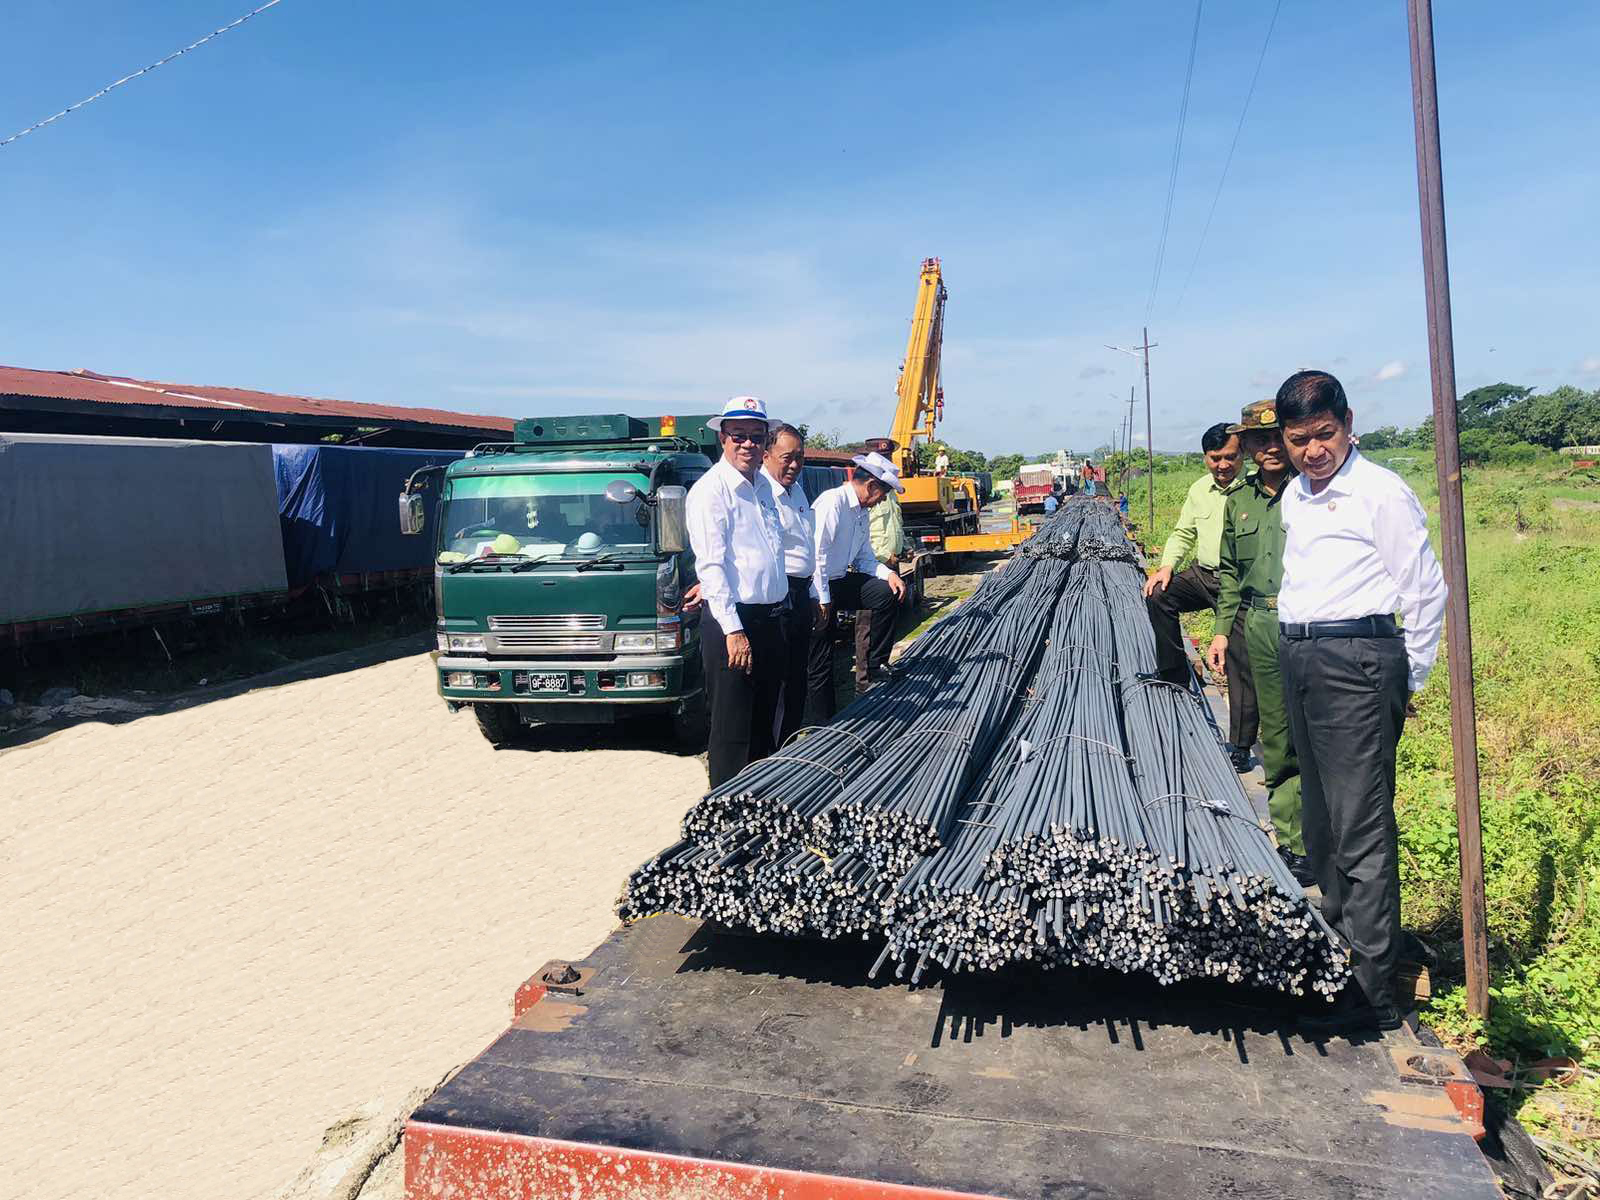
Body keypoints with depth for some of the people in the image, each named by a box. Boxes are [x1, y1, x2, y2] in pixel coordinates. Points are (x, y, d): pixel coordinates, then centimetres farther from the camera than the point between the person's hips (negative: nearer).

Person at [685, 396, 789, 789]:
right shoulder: (711, 490, -11)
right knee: (731, 727, -2)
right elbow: (711, 564, -18)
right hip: (732, 623, -8)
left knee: (763, 722, 18)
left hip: (770, 619, 8)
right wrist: (733, 630, -23)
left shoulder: (762, 486, 14)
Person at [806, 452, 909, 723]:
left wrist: (888, 574, -2)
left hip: (838, 581, 9)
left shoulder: (861, 512, 12)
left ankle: (874, 664, 6)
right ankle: (820, 724, 8)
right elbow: (817, 553, -23)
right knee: (821, 662, -3)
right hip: (817, 587, -9)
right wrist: (823, 600, -22)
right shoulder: (833, 501, -19)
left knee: (886, 592, -5)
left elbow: (864, 558, 17)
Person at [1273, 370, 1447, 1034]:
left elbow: (1426, 590, -6)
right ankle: (1335, 946, 31)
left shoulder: (1382, 494, -9)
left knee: (1361, 830, -7)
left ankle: (1371, 990, -1)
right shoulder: (1293, 496, 14)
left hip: (1357, 661, -8)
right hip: (1296, 657, 8)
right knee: (1319, 821, 16)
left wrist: (1407, 679, -2)